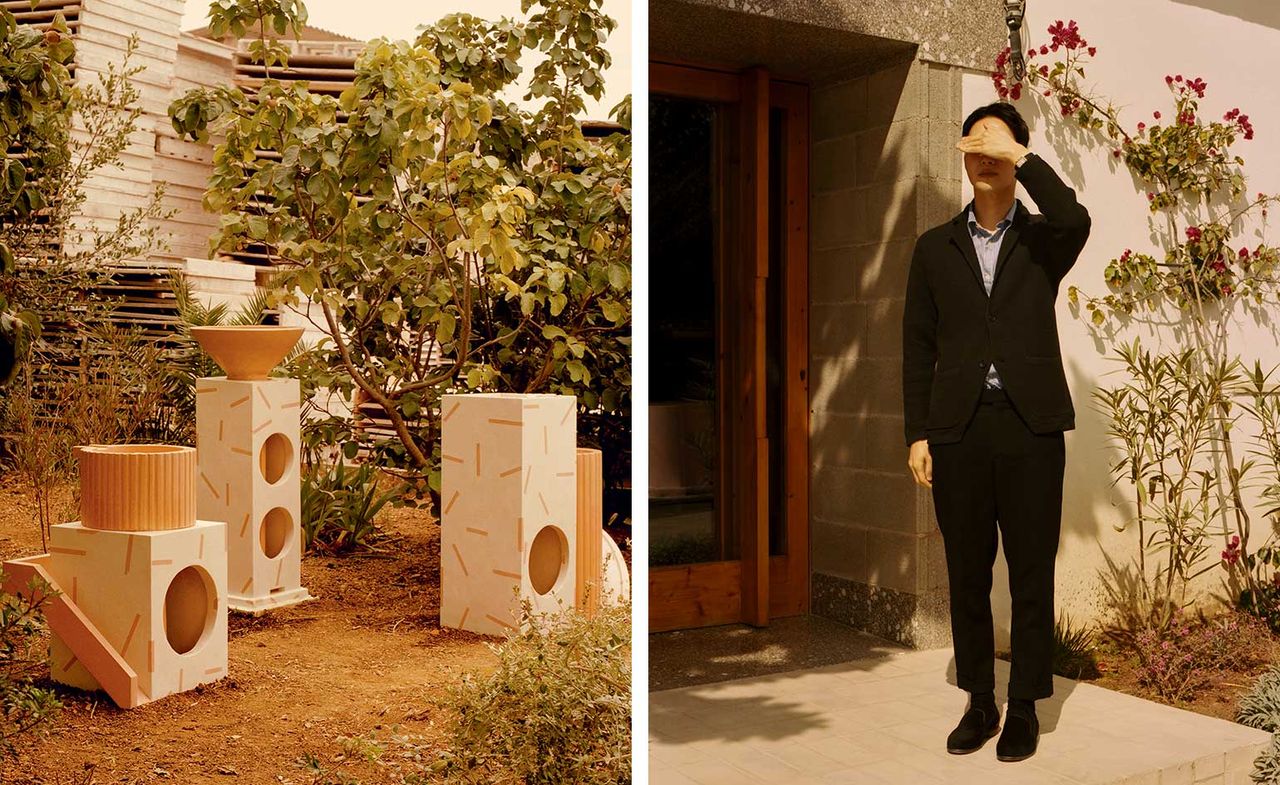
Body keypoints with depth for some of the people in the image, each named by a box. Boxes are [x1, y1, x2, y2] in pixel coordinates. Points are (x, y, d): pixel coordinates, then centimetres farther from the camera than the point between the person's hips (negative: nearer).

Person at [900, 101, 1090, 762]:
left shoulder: (1042, 240, 7)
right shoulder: (935, 247, 12)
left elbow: (1075, 220, -20)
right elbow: (918, 347, 9)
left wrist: (1021, 156, -14)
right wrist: (918, 434, 2)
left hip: (1030, 427, -2)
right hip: (958, 429, 2)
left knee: (1031, 577, 3)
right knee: (967, 577, 8)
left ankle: (1024, 709, 15)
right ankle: (979, 703, 20)